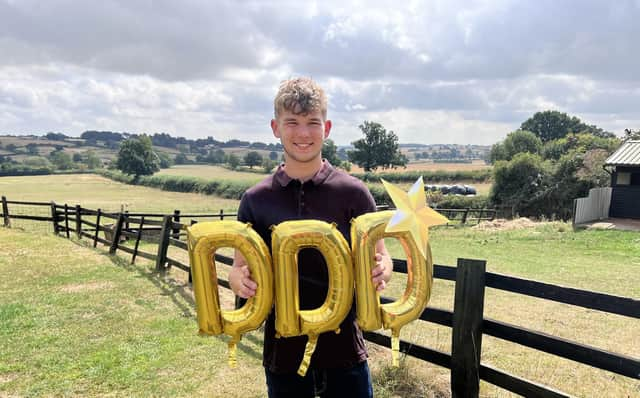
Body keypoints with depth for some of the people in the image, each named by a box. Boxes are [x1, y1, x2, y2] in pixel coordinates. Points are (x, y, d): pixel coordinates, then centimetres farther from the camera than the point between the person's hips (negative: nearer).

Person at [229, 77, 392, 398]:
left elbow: (381, 258, 1)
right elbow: (239, 269, 3)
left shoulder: (353, 192, -7)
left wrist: (381, 271, -22)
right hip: (282, 352, 1)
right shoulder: (255, 200, -3)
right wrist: (241, 280, -19)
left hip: (344, 351, -1)